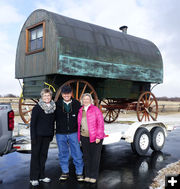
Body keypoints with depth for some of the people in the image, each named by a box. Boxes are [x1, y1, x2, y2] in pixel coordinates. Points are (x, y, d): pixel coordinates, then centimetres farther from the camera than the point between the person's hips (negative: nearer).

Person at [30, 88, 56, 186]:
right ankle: (33, 178, 8)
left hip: (47, 136, 5)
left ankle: (41, 175, 22)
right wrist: (33, 137, -13)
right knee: (35, 155, 0)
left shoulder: (53, 108, 7)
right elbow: (32, 123, -8)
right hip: (38, 135, -5)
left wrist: (52, 134, 10)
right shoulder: (37, 108, -7)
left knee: (43, 155, 11)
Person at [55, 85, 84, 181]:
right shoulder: (57, 104, -1)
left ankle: (79, 173, 16)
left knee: (77, 153, 2)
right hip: (60, 134, 1)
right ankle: (65, 172, 27)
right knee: (63, 154, 12)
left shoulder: (77, 104, 0)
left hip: (73, 133, 0)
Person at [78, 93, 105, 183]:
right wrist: (78, 136, 11)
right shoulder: (80, 111, 10)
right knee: (86, 157, 11)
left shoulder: (95, 109, -6)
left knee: (95, 157, 3)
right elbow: (79, 124, 16)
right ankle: (87, 175, 23)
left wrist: (98, 136, -14)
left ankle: (94, 176, 13)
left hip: (95, 137, -5)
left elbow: (100, 123, -9)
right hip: (84, 137, 5)